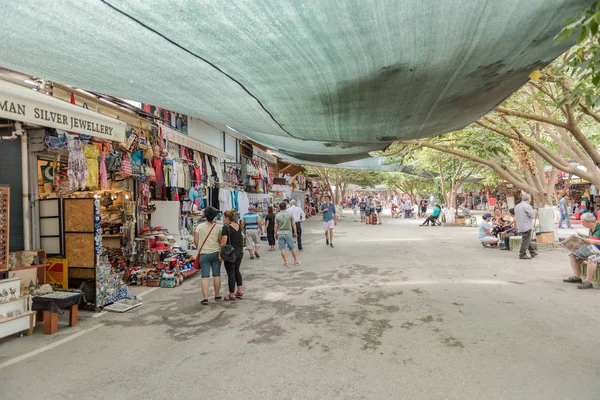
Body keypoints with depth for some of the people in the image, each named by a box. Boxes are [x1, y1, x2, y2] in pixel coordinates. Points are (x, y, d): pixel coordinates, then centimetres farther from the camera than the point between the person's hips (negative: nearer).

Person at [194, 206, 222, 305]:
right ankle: (217, 295, 24)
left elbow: (195, 240, -2)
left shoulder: (200, 227, -1)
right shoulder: (218, 228, -3)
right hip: (216, 253, 0)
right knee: (217, 275, 12)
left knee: (205, 276, 0)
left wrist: (199, 249, 13)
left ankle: (205, 297, -8)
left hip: (204, 254, 0)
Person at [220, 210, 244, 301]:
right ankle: (240, 291, 21)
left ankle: (232, 295, 11)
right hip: (240, 252, 7)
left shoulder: (226, 228, -14)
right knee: (236, 271, 21)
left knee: (231, 273, 3)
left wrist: (220, 254, -12)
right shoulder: (239, 226, 8)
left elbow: (223, 242, -18)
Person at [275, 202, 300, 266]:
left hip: (280, 233, 0)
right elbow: (293, 224, 0)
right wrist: (295, 232, 8)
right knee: (292, 248, 8)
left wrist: (275, 234, 11)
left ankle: (285, 262, 5)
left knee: (282, 249, 5)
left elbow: (276, 226, 1)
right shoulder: (290, 214, -1)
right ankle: (296, 261, 14)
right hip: (288, 232, 0)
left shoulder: (277, 216, -1)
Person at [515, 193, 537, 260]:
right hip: (527, 226, -9)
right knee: (526, 240, -7)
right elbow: (532, 216, -14)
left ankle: (532, 253, 27)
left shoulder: (517, 206, 15)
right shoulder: (527, 206, -12)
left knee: (527, 240, 18)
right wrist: (534, 212, 6)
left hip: (520, 227, 9)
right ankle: (522, 254, -8)